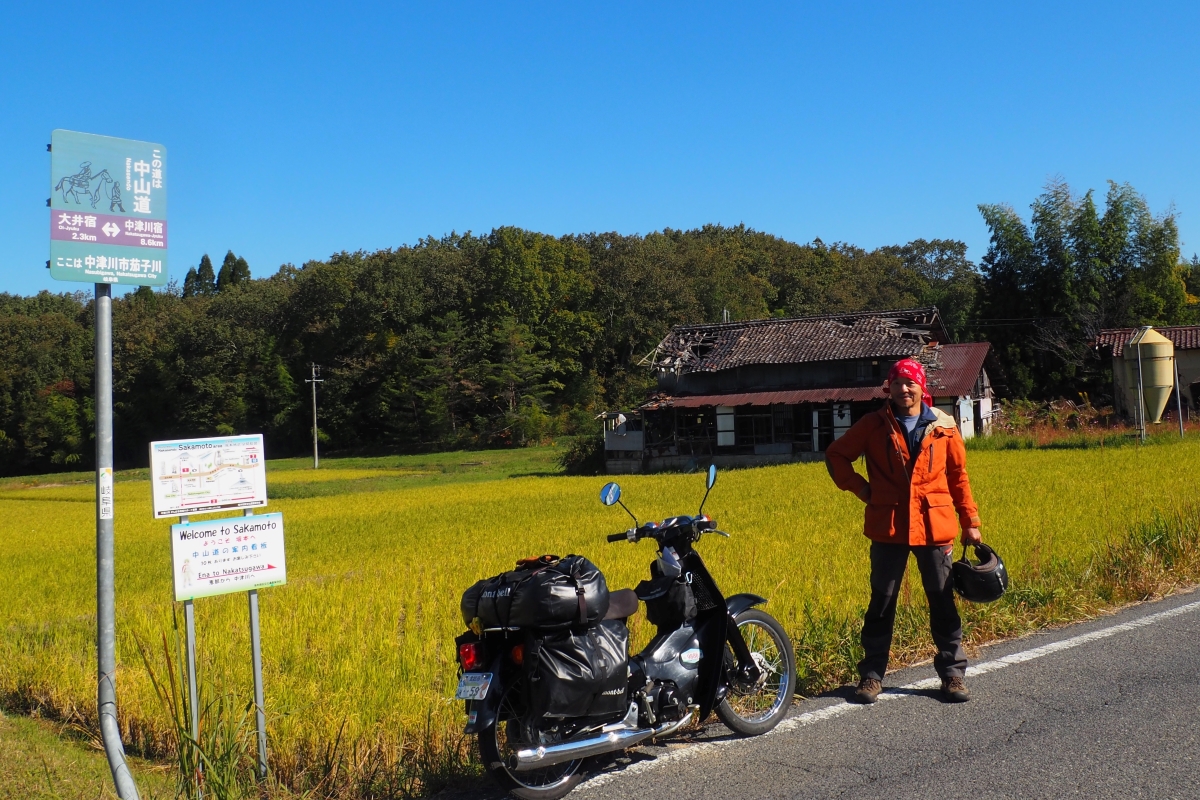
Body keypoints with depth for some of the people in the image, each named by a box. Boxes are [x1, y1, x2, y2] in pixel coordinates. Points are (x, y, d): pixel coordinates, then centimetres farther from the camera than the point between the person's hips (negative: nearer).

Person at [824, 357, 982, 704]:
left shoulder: (943, 426, 4)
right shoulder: (874, 425, 1)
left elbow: (958, 475, 10)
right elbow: (836, 455, 9)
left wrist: (970, 521, 8)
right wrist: (861, 488, 0)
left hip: (934, 526, 1)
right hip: (888, 526, -1)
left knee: (943, 602, 7)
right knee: (881, 603, 7)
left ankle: (952, 672, 19)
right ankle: (872, 674, 16)